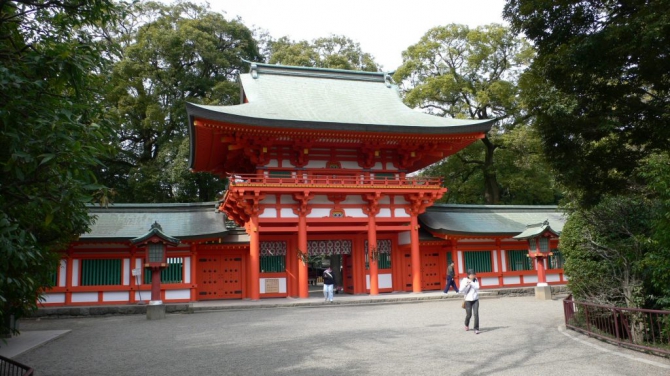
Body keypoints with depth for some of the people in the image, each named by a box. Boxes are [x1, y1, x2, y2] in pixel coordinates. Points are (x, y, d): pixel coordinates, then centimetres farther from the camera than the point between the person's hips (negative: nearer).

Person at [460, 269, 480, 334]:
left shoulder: (476, 280, 3)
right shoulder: (464, 280, -4)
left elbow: (477, 287, -12)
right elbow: (461, 290, -10)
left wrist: (471, 283, -22)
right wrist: (466, 284, -24)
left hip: (475, 299, 1)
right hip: (468, 300, -1)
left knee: (476, 313, -11)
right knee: (469, 314, 4)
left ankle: (476, 329, -3)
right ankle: (466, 325, 35)